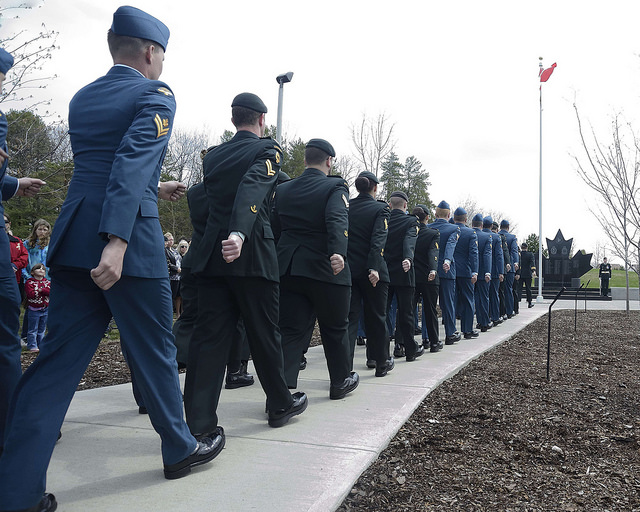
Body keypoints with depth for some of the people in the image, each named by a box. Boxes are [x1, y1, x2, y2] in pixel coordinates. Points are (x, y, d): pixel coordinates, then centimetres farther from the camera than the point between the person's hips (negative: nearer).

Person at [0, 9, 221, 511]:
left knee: (58, 358, 8)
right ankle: (181, 449, 29)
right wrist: (117, 241, -28)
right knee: (155, 351, 9)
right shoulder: (155, 94, -4)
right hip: (131, 243, -6)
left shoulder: (82, 99, 18)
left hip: (72, 243, 7)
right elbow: (133, 161, -20)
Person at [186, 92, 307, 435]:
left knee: (209, 335, 3)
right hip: (252, 254, -5)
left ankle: (199, 423, 1)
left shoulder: (213, 156, 15)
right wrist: (239, 233, -36)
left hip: (211, 255, 5)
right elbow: (253, 188, -22)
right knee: (264, 332, 8)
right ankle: (280, 404, 26)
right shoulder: (267, 150, -2)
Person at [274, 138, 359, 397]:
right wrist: (338, 253, -38)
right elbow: (338, 221, -25)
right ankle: (340, 381, 30)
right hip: (326, 269, -4)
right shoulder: (335, 188, -6)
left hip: (289, 269, 4)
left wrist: (275, 262, 18)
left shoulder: (282, 190, 9)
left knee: (291, 330, 6)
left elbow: (274, 227, 10)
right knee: (335, 328, 14)